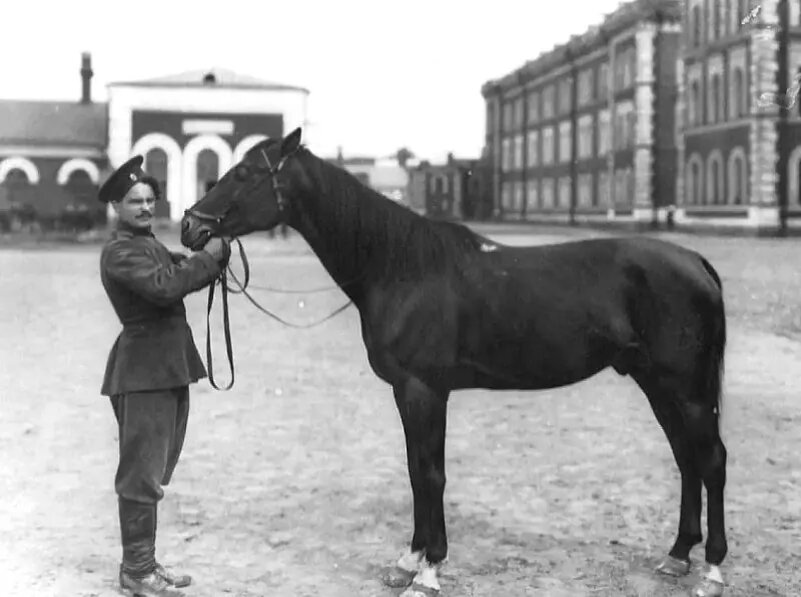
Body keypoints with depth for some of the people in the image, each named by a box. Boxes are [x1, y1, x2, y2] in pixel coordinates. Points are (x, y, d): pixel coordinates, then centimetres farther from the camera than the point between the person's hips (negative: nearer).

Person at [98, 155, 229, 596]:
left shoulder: (149, 246, 18)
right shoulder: (120, 252, -14)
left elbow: (186, 272, 16)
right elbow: (166, 287, -27)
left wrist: (218, 249, -3)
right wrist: (209, 256, -17)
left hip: (168, 371, 10)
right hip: (143, 373, -10)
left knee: (153, 473, 16)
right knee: (142, 474, -3)